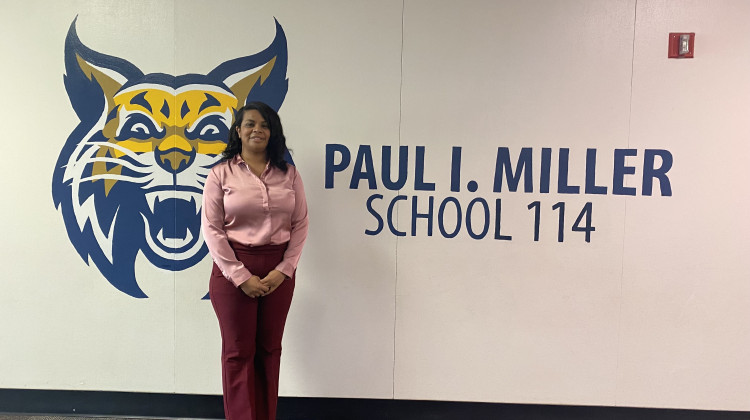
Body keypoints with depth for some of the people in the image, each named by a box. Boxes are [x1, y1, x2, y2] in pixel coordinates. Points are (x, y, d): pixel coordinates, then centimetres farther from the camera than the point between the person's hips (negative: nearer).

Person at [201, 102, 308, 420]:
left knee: (269, 349, 12)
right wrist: (240, 276, -12)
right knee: (238, 352, 5)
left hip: (278, 271, 3)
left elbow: (300, 225, 3)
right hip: (233, 269, -2)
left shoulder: (289, 174, 5)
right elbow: (212, 229, -6)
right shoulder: (220, 174, -2)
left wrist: (284, 269, -8)